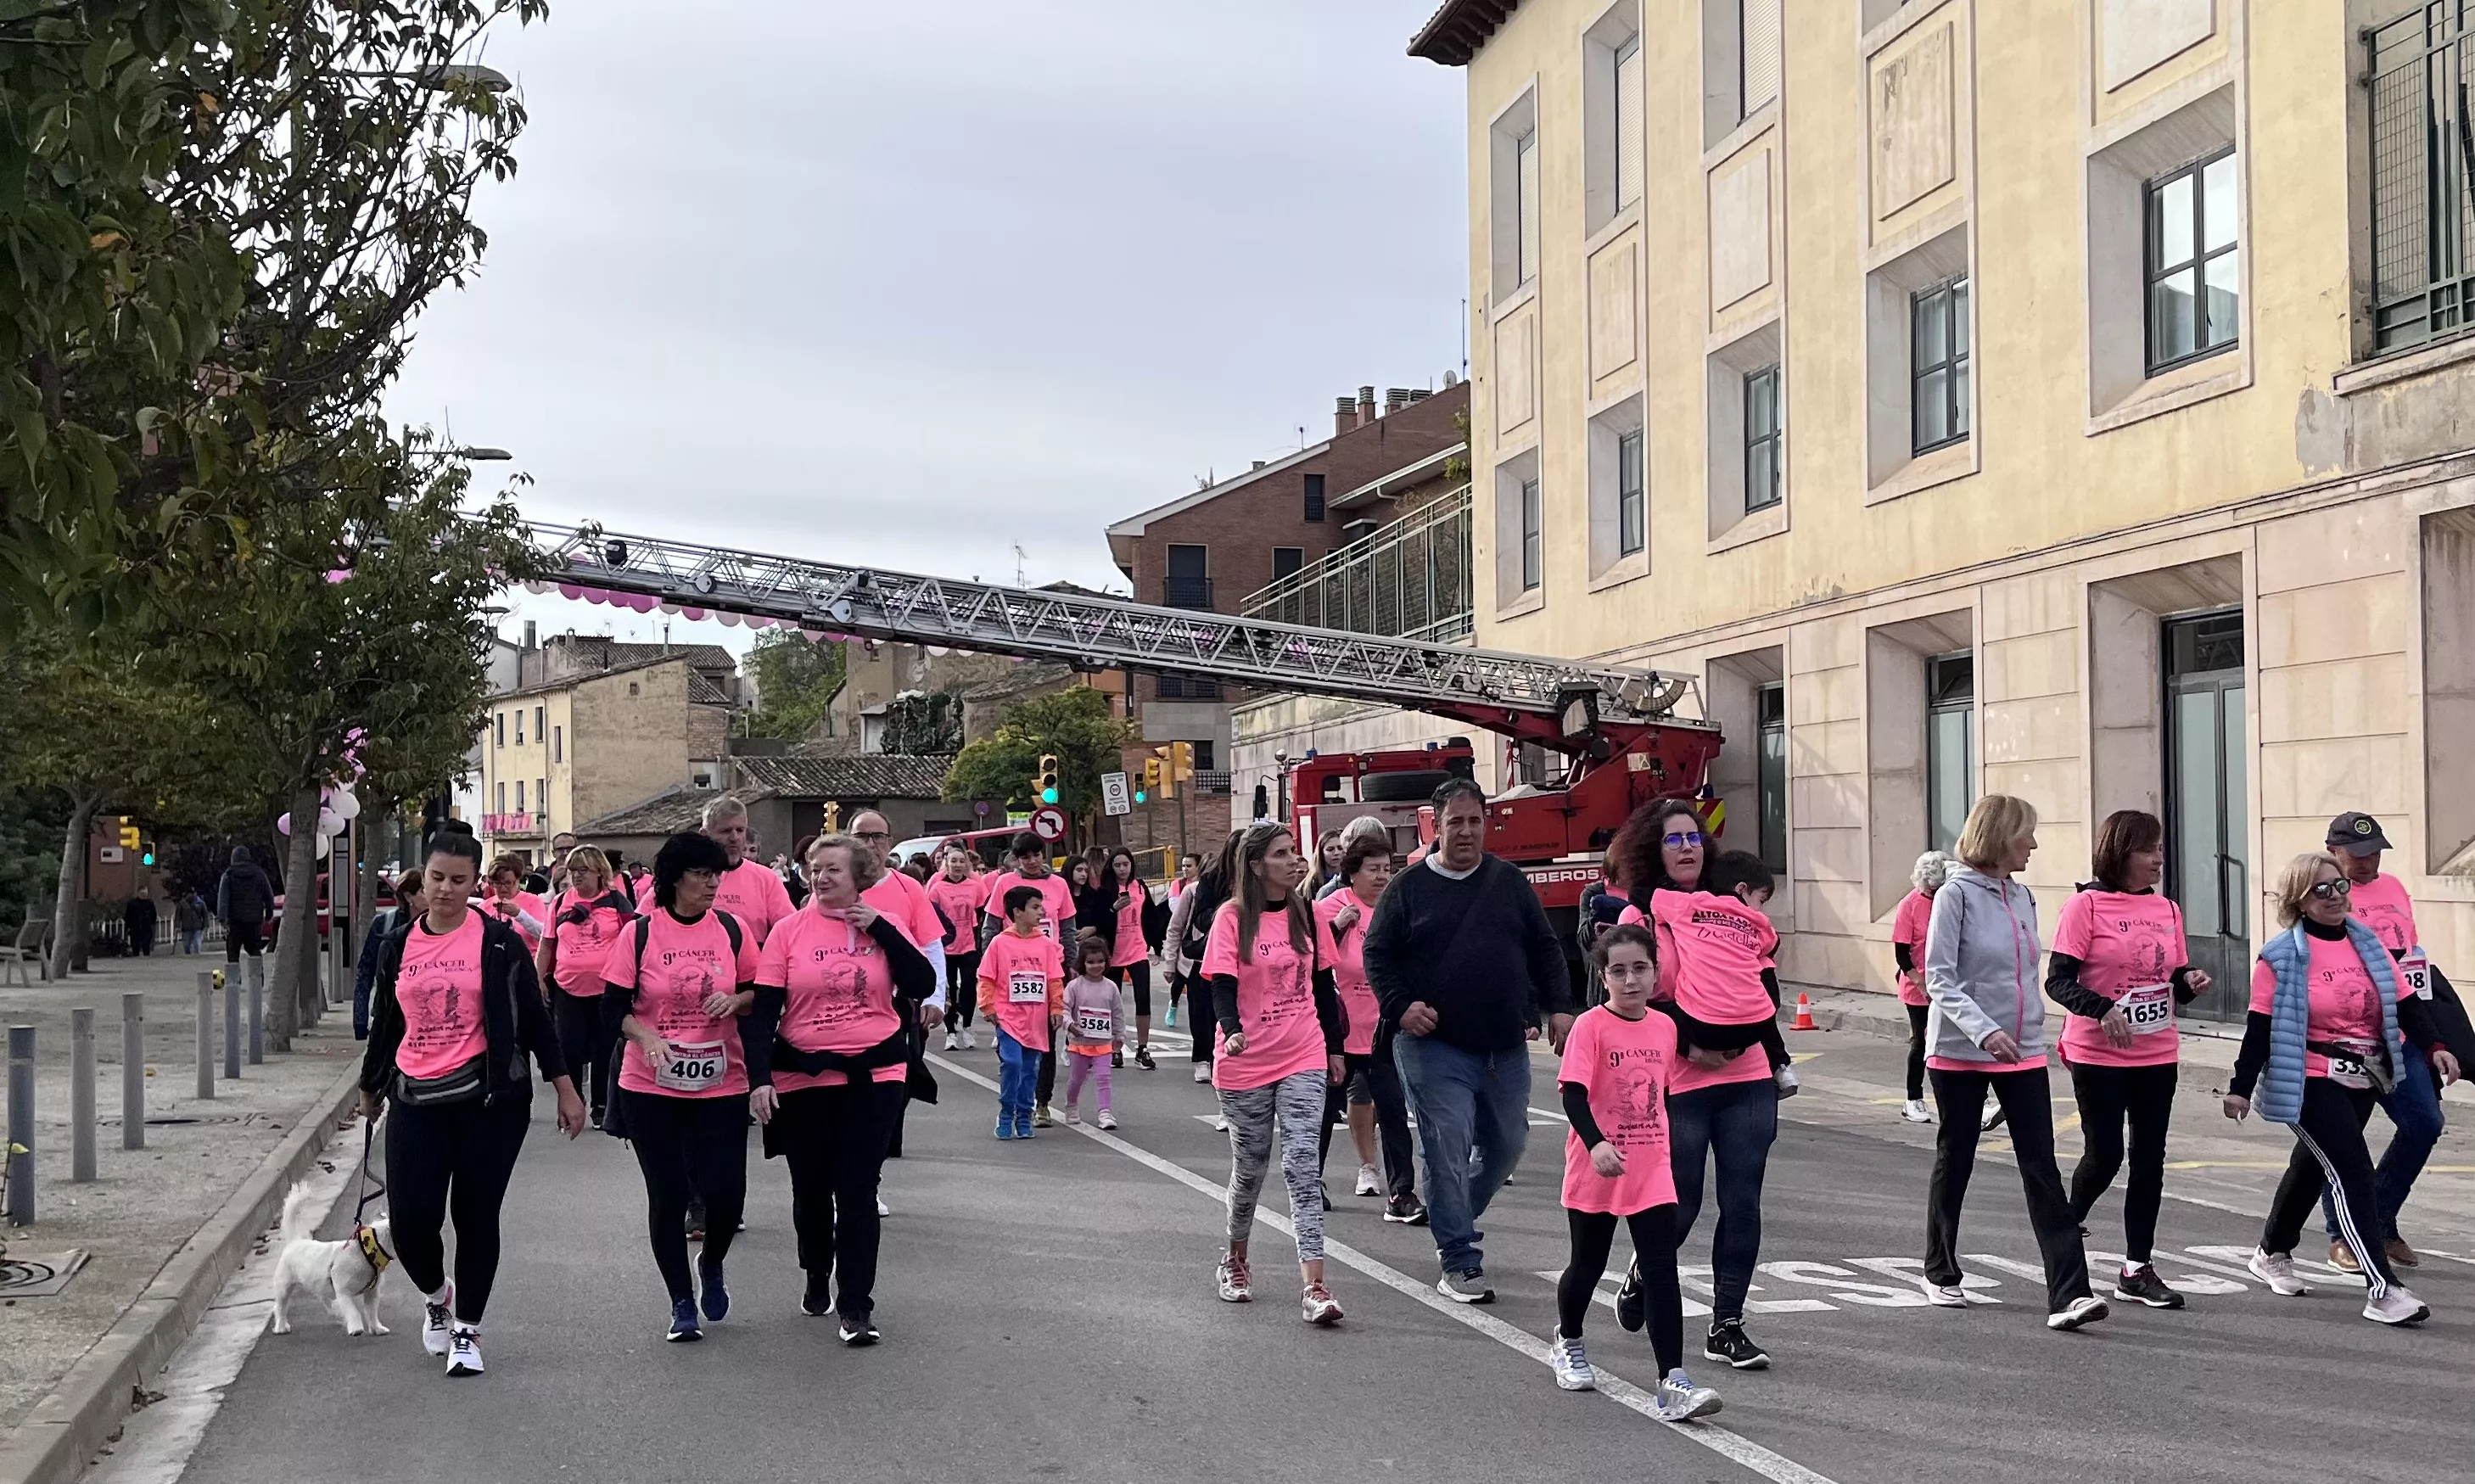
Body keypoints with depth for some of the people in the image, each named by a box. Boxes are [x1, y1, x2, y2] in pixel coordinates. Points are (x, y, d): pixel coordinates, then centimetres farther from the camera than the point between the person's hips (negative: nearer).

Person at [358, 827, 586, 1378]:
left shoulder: (498, 941, -2)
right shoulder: (398, 946, 7)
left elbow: (534, 1016, 2)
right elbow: (383, 1023, 19)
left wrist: (564, 1087, 1)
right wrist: (370, 1088, 28)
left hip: (489, 1101, -2)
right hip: (415, 1103, 2)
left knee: (476, 1216, 3)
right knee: (410, 1220, -4)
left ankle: (466, 1329, 20)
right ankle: (436, 1297, 29)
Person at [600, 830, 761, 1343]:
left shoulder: (732, 929, 1)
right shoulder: (639, 933, -3)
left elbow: (760, 993, 9)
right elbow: (613, 1007, -2)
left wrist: (736, 1000, -13)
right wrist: (645, 1035, -20)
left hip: (721, 1085, 1)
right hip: (651, 1087, -1)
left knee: (726, 1190, -7)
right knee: (668, 1195, 3)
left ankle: (712, 1265, 26)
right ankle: (682, 1303, 20)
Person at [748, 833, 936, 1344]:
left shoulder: (885, 926, 2)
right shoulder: (789, 930, -2)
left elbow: (923, 986, -9)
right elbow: (764, 1008, -3)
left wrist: (881, 928, -12)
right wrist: (759, 1078, -11)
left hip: (873, 1075, -1)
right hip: (803, 1076, 1)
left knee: (859, 1189, -4)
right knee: (811, 1187, 14)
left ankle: (856, 1304, 1)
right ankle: (817, 1279, 37)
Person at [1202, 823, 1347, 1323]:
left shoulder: (1306, 913, 5)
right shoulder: (1232, 918, -7)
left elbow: (1322, 982, 13)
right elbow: (1221, 986, -13)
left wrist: (1334, 1047, 16)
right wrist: (1232, 1031, -31)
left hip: (1303, 1060, 2)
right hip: (1246, 1062, -2)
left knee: (1301, 1163, -10)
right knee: (1250, 1166, 11)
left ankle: (1313, 1286, -16)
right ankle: (1235, 1262, 36)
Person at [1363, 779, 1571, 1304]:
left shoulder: (1510, 882, 10)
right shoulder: (1408, 887, 2)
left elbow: (1545, 949, 13)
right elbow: (1377, 955, 3)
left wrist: (1559, 1007, 3)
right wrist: (1401, 1006, -11)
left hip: (1506, 1046, 4)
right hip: (1434, 1045, -4)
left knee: (1507, 1144, 13)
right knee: (1448, 1152, -7)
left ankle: (1456, 1220, 37)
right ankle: (1460, 1264, 1)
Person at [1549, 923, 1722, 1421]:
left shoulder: (1665, 1027, 3)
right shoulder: (1590, 1026, -13)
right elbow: (1572, 1094, -21)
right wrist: (1596, 1143, -36)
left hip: (1652, 1174, 3)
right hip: (1596, 1174, -3)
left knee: (1662, 1273, -6)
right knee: (1588, 1266, 15)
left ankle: (1673, 1383, -8)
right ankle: (1567, 1344, 42)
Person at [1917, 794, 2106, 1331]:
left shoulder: (2022, 896, 8)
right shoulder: (1957, 895, -10)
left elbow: (2027, 973, 16)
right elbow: (1939, 979, -15)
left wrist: (2030, 1030, 15)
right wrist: (1984, 1029, -27)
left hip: (2023, 1054, 5)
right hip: (1960, 1052, -5)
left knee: (2042, 1169, -4)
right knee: (1954, 1162, 9)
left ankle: (2068, 1294, -9)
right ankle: (1940, 1273, 28)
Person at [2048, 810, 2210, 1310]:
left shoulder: (2167, 909, 9)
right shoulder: (2086, 905, -8)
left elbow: (2175, 982, 17)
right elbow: (2058, 981, -12)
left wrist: (2189, 983, -5)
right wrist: (2103, 1008, -26)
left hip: (2158, 1054, 5)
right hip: (2098, 1056, -5)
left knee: (2149, 1159, 6)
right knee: (2104, 1155, -3)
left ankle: (2137, 1270, 15)